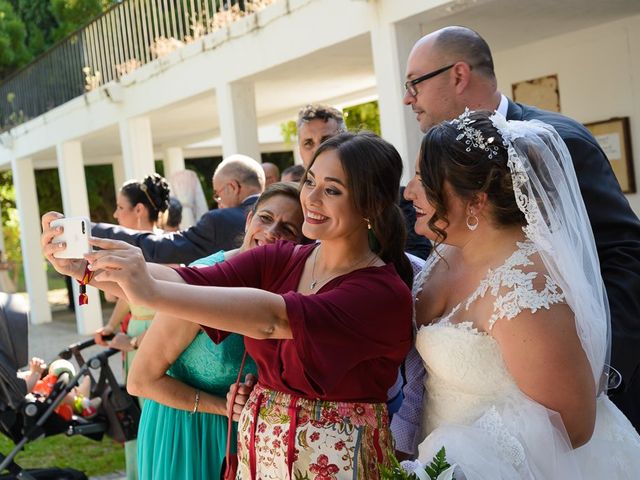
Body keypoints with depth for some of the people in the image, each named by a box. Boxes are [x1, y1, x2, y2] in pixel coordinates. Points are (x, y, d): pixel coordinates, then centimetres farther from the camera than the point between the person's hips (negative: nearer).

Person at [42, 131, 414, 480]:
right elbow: (189, 280, -14)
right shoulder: (279, 261, -1)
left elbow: (273, 317, -34)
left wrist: (152, 292, -42)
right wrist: (84, 266, -29)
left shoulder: (385, 292, -20)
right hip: (259, 445, 5)